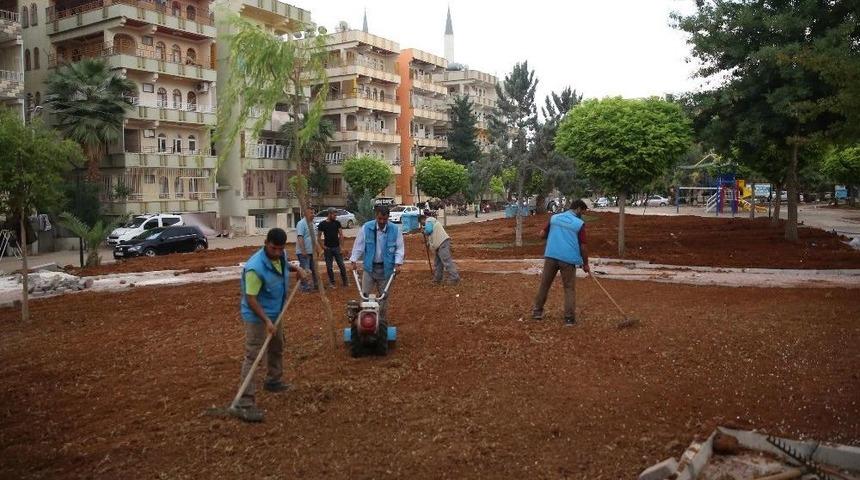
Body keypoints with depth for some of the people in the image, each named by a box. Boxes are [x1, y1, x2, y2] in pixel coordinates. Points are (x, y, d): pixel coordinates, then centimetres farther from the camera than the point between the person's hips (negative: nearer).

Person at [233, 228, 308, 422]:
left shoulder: (280, 255, -7)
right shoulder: (255, 267, -31)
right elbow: (251, 299, -27)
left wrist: (297, 269, 2)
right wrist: (266, 321, -30)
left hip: (275, 313, 9)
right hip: (257, 317, -9)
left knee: (277, 348, 24)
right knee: (252, 357, -11)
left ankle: (273, 381, 46)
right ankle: (244, 403, -12)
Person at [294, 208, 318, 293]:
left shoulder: (311, 223, 12)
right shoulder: (301, 223, -15)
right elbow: (300, 237, -22)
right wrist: (303, 250, -27)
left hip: (311, 251, 9)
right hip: (303, 252, -9)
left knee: (313, 269, 17)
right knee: (305, 269, -4)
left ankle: (315, 284, 30)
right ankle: (305, 287, 4)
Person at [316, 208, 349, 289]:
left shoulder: (337, 223, 2)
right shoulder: (322, 224, -2)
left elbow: (341, 235, 3)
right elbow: (318, 236, 3)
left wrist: (341, 246, -4)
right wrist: (322, 246, -6)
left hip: (337, 247, 1)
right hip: (328, 248, -1)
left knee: (342, 265, 1)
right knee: (329, 267, 5)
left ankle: (345, 282, 9)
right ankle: (331, 283, 15)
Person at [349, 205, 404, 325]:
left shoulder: (395, 229, -7)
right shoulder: (366, 228, -8)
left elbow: (399, 248, 0)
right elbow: (358, 245, 0)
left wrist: (398, 263, -10)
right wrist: (354, 260, -4)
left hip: (386, 268, 0)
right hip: (369, 267, 0)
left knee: (384, 296, 10)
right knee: (364, 294, 0)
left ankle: (382, 322, 22)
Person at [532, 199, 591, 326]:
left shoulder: (554, 217, 7)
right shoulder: (579, 224, -5)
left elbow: (542, 234, 11)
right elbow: (582, 247, -5)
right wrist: (585, 264, 6)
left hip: (551, 256, 3)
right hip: (568, 259, -3)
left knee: (544, 284, 14)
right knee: (569, 288, 6)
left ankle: (537, 311, 20)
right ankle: (569, 317, 4)